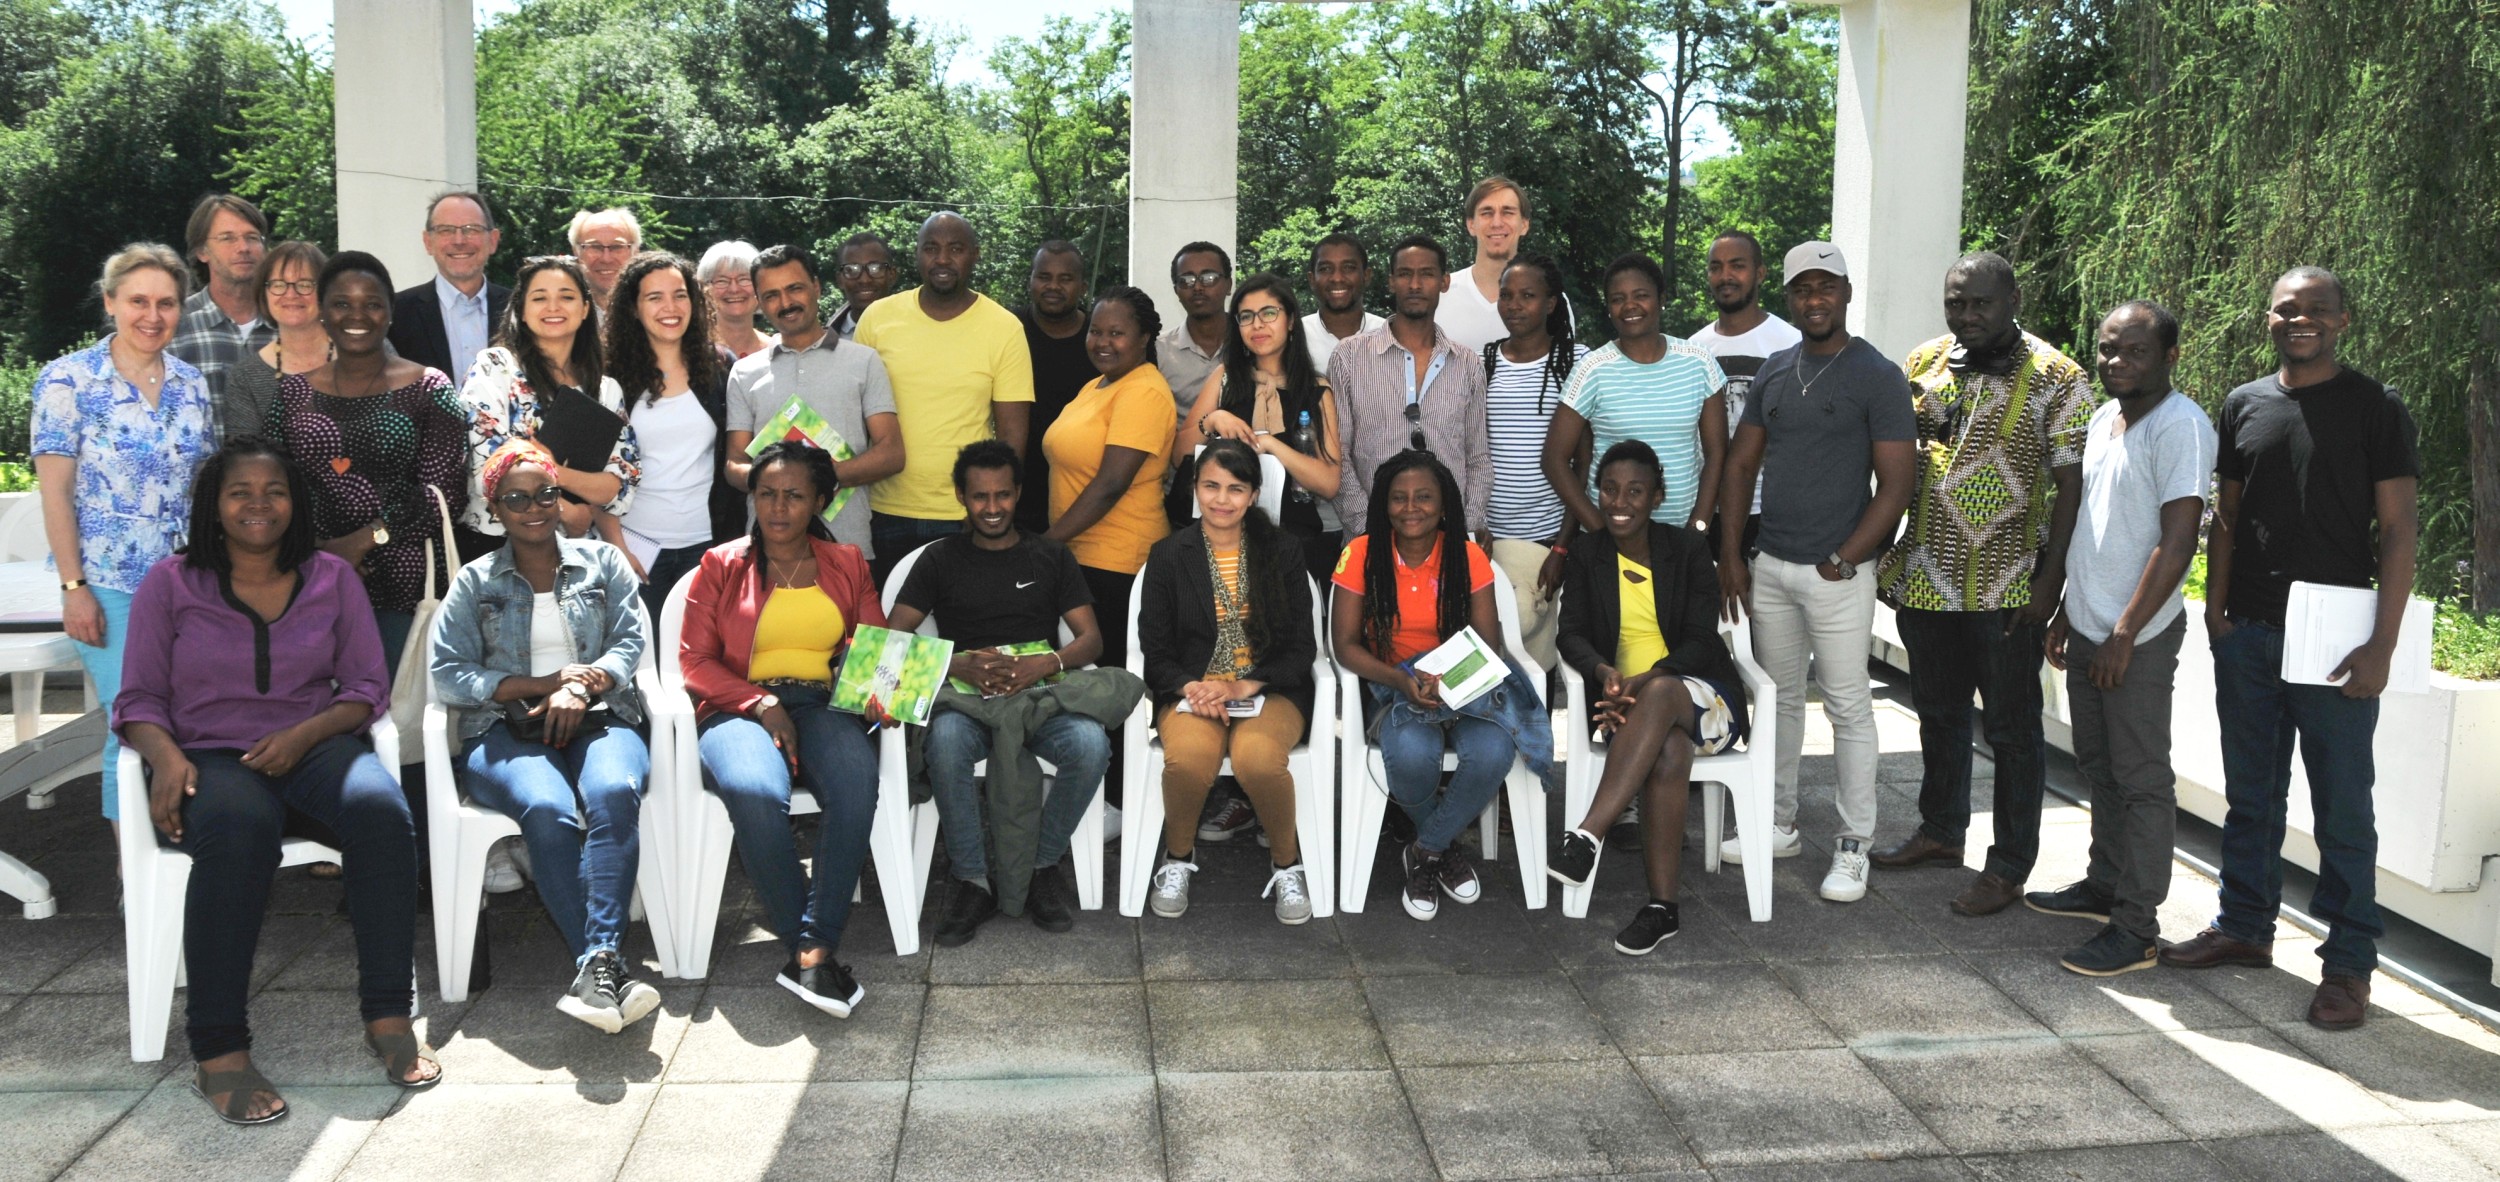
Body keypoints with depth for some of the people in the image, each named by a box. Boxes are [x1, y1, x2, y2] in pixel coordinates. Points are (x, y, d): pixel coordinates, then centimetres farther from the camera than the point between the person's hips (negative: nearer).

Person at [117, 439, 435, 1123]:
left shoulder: (332, 577, 13)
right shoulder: (170, 583, 10)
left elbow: (367, 688, 8)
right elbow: (139, 699, 7)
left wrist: (303, 735, -12)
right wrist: (166, 756, -16)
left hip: (313, 746, 2)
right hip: (209, 756, -2)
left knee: (381, 810, -33)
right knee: (239, 826, -38)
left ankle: (387, 1015, -26)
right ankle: (218, 1051, -35)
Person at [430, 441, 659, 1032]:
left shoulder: (602, 562, 20)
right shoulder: (475, 582, 17)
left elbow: (632, 641, 8)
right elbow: (448, 674, 5)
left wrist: (582, 686, -13)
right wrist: (542, 685, -7)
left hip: (598, 719, 1)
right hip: (505, 732, 0)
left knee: (614, 793, -36)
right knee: (548, 811, -35)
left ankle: (597, 960, -46)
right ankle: (607, 965, -40)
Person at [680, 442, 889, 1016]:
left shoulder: (847, 565, 19)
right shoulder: (722, 565, 13)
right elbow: (695, 661, 6)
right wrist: (762, 704, -10)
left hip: (823, 705, 1)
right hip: (739, 707, -1)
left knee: (857, 782, -35)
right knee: (756, 792, -37)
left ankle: (811, 950, -32)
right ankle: (809, 942, -22)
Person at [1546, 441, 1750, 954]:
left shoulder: (1689, 549, 3)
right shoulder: (1586, 554, 10)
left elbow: (1700, 641, -6)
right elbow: (1573, 634, 1)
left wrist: (1644, 681, -24)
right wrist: (1604, 672, -23)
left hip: (1701, 696, -1)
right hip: (1628, 701, 1)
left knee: (1662, 694, -39)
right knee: (1670, 752, -35)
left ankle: (1588, 835, -47)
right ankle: (1662, 906, -38)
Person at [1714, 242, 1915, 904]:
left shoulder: (1878, 377, -7)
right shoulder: (1775, 372, 10)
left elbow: (1896, 484, -10)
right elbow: (1742, 464, 12)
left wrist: (1843, 561, -14)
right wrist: (1730, 554, 5)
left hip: (1835, 574, -6)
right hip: (1769, 568, 6)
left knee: (1848, 708, 0)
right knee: (1779, 698, 14)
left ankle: (1853, 847, 9)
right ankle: (1779, 825, 27)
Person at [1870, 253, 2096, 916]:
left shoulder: (2055, 379, -8)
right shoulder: (1923, 365, 7)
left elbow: (2072, 482, -9)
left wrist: (2052, 576, -15)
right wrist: (1882, 551, 10)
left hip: (2007, 586, -5)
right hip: (1926, 579, 5)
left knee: (2012, 726, 5)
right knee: (1938, 711, 19)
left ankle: (2009, 867, 15)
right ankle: (1940, 832, 36)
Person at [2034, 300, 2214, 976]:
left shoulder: (2180, 426, -15)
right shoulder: (2103, 421, 12)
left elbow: (2178, 540, -20)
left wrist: (2125, 633, -21)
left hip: (2138, 639, -9)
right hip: (2087, 630, 9)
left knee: (2141, 780, -2)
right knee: (2099, 767, 18)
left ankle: (2136, 928, 3)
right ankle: (2105, 885, 32)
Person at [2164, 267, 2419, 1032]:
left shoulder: (2375, 409, -3)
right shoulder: (2244, 406, 9)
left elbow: (2397, 529, -6)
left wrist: (2381, 645, -12)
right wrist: (2216, 610, 6)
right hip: (2248, 634, 4)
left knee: (2343, 809, 2)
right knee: (2251, 795, 14)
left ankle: (2350, 963, 11)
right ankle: (2245, 927, 28)